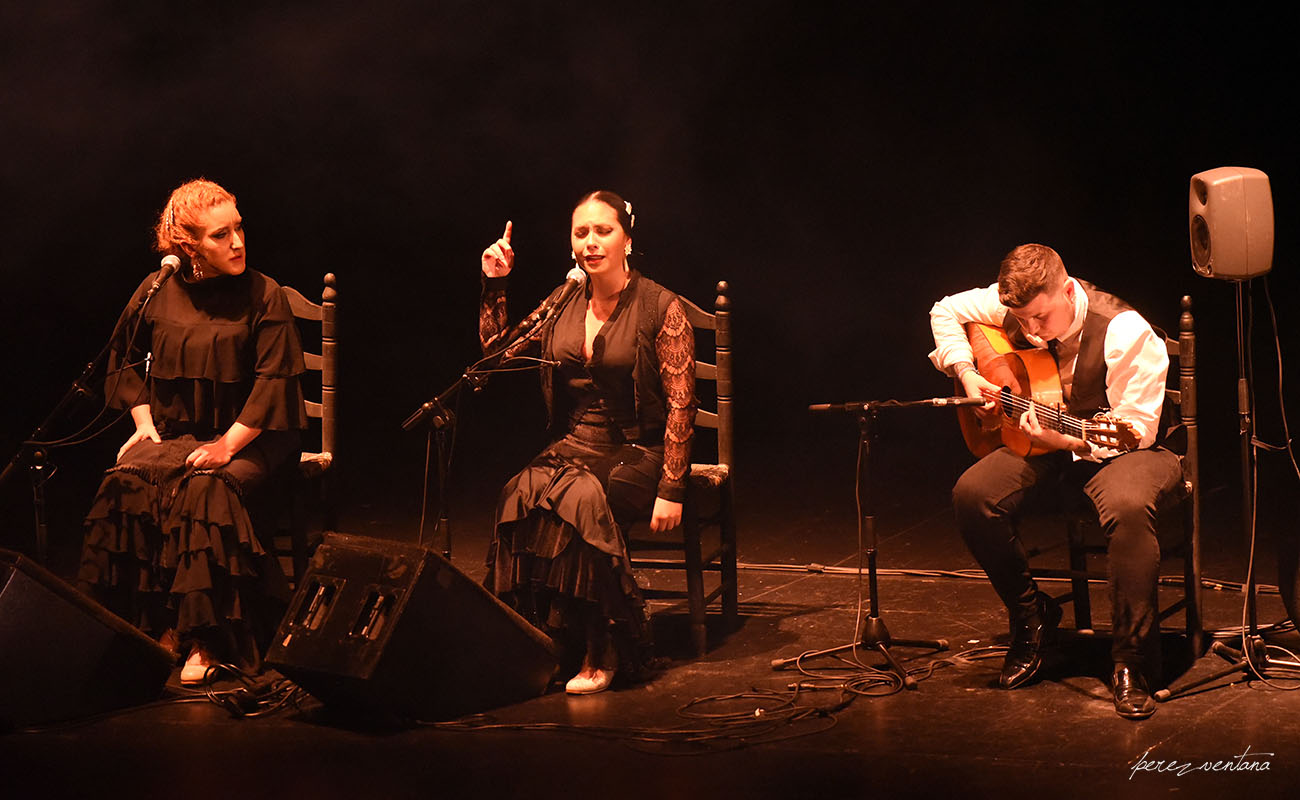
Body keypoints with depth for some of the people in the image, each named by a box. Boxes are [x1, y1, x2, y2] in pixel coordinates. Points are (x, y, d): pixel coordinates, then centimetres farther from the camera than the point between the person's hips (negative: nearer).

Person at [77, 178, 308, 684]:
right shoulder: (157, 292, 5)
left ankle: (204, 640, -28)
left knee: (206, 489, -33)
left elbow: (273, 381, -10)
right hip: (173, 432, 4)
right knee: (127, 483, -26)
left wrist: (228, 443, -18)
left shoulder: (264, 297, -5)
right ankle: (159, 627, -22)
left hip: (247, 438, -3)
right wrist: (144, 423, 5)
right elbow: (127, 359, 18)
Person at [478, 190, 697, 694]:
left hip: (637, 451, -4)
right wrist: (494, 286, 8)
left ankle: (600, 654, -23)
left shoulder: (660, 308, -4)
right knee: (520, 495, -28)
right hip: (573, 446, 5)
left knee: (582, 501, -34)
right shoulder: (565, 306, 12)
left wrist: (671, 491, -15)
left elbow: (680, 404, -8)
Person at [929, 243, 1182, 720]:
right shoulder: (1016, 306, -9)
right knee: (972, 494, -21)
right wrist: (966, 374, -4)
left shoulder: (1126, 334, -25)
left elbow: (1138, 427, -23)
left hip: (1124, 448, -5)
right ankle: (1031, 616, 2)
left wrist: (1068, 440, -37)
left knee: (1129, 506, -39)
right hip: (1042, 443, 5)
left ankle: (1131, 662, -25)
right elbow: (947, 310, 10)